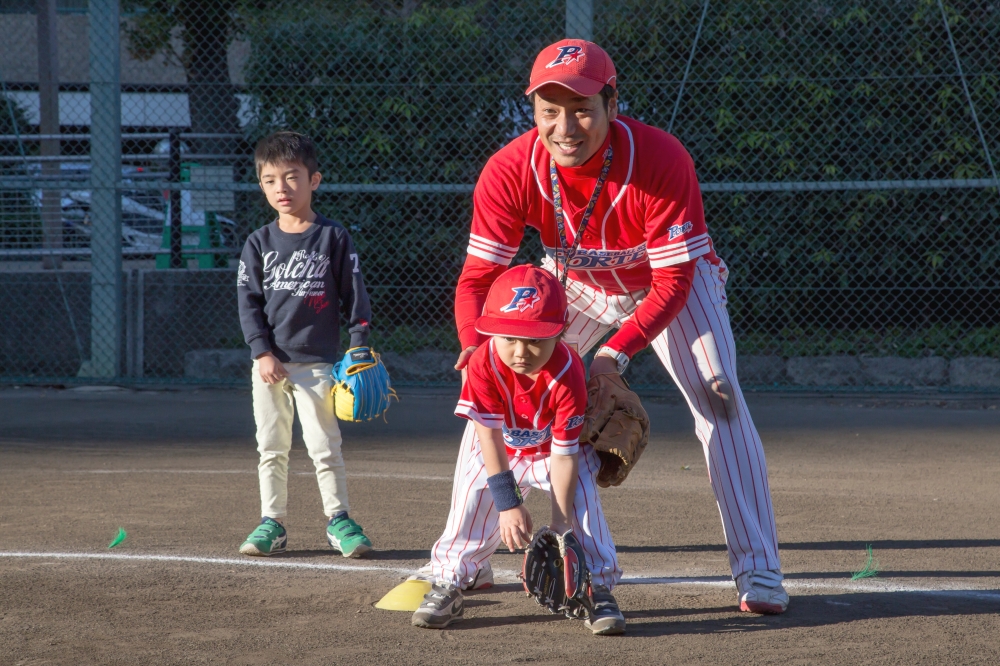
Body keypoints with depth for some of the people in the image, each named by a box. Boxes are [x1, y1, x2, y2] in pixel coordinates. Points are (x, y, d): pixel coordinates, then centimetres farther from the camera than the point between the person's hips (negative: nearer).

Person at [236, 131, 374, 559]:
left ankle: (337, 519, 7)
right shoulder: (259, 243, 6)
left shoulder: (333, 238, 0)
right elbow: (248, 301, 4)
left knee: (324, 445, -3)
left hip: (317, 362, -3)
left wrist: (359, 349, -5)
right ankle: (272, 523, 14)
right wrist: (262, 353, -7)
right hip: (270, 363, 3)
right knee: (271, 447, 7)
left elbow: (354, 294, 1)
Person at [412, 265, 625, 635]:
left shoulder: (566, 374, -35)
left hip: (557, 451, -1)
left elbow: (564, 452, -31)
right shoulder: (483, 364, -32)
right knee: (474, 490, -19)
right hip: (502, 449, 1)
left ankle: (597, 590, -15)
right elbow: (490, 436, -29)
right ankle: (446, 584, -7)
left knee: (579, 494, -24)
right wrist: (508, 504, -35)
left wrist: (562, 523, -34)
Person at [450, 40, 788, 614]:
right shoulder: (510, 172, -29)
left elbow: (674, 281, -33)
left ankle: (759, 572, -12)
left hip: (671, 282, -3)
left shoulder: (661, 159, -37)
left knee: (720, 401, -18)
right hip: (574, 284, 3)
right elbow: (480, 275, -26)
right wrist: (476, 344, -46)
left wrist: (619, 351, -46)